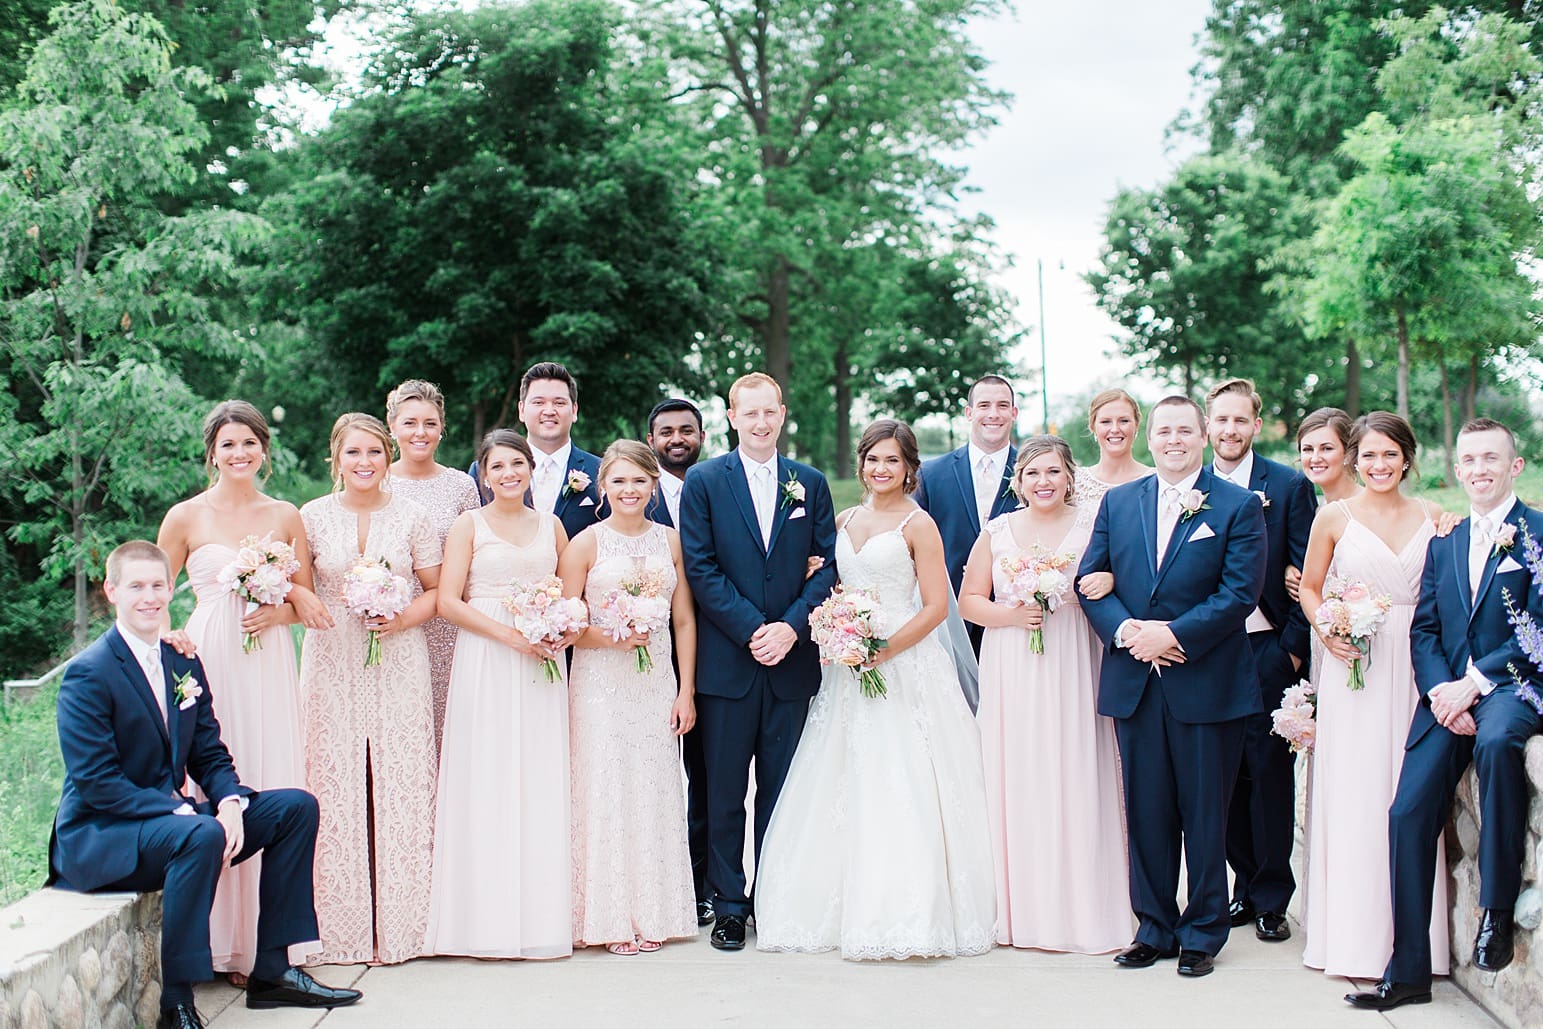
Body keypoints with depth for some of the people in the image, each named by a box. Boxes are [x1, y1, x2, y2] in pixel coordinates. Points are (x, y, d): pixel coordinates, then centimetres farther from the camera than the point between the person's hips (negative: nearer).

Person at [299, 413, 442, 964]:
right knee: (335, 790, -2)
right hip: (333, 665, 0)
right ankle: (342, 927, 6)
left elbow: (437, 589, 8)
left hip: (399, 665, 0)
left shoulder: (411, 517, 5)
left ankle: (400, 925, 6)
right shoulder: (314, 516, 5)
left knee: (401, 788, -2)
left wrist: (402, 619, -8)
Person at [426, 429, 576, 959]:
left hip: (540, 666, 3)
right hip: (483, 663, -3)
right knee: (486, 782, -4)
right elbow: (448, 601, -5)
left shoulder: (551, 527, 14)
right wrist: (510, 636, -14)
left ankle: (539, 916, 8)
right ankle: (487, 920, 2)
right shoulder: (469, 525, 3)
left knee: (540, 782, 2)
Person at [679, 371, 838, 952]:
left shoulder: (810, 484, 9)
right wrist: (753, 630, -13)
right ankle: (728, 905, 12)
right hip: (727, 660, -2)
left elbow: (827, 566, 5)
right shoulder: (703, 481, 2)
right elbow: (701, 569, -5)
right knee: (724, 790, 4)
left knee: (782, 788, 7)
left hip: (791, 662, 2)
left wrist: (790, 627, -10)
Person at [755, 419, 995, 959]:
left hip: (905, 666, -6)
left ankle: (908, 915, -3)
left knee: (902, 788, -8)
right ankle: (853, 907, 11)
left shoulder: (918, 524, -4)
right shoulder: (845, 521, 14)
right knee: (847, 788, 4)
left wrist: (883, 651, -17)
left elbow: (936, 606, -9)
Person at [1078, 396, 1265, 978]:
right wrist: (1125, 631, -11)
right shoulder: (1118, 503, 11)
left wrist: (1173, 634, -17)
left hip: (1206, 684, -3)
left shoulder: (1238, 507, 0)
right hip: (1135, 683, 3)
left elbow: (1240, 593, -9)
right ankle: (1154, 929, 20)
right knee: (1146, 814, 9)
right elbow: (1090, 580, 7)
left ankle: (1202, 934, 16)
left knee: (1205, 816, 4)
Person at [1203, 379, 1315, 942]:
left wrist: (1293, 649, -8)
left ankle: (1272, 899, 10)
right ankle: (1245, 887, 20)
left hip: (1268, 650, -3)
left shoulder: (1290, 486, 0)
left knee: (1270, 771, 0)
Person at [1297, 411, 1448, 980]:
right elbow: (1310, 588, 10)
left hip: (1417, 666, 2)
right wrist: (1328, 633, -8)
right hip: (1353, 666, -1)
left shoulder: (1432, 517, 6)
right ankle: (1354, 936, 7)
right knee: (1353, 798, -1)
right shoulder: (1334, 517, 2)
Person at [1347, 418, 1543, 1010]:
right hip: (1447, 695, 6)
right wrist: (1441, 692, -6)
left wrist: (1472, 684, -16)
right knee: (1408, 815, -6)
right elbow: (1423, 630, 12)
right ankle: (1408, 972, 4)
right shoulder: (1443, 544, 18)